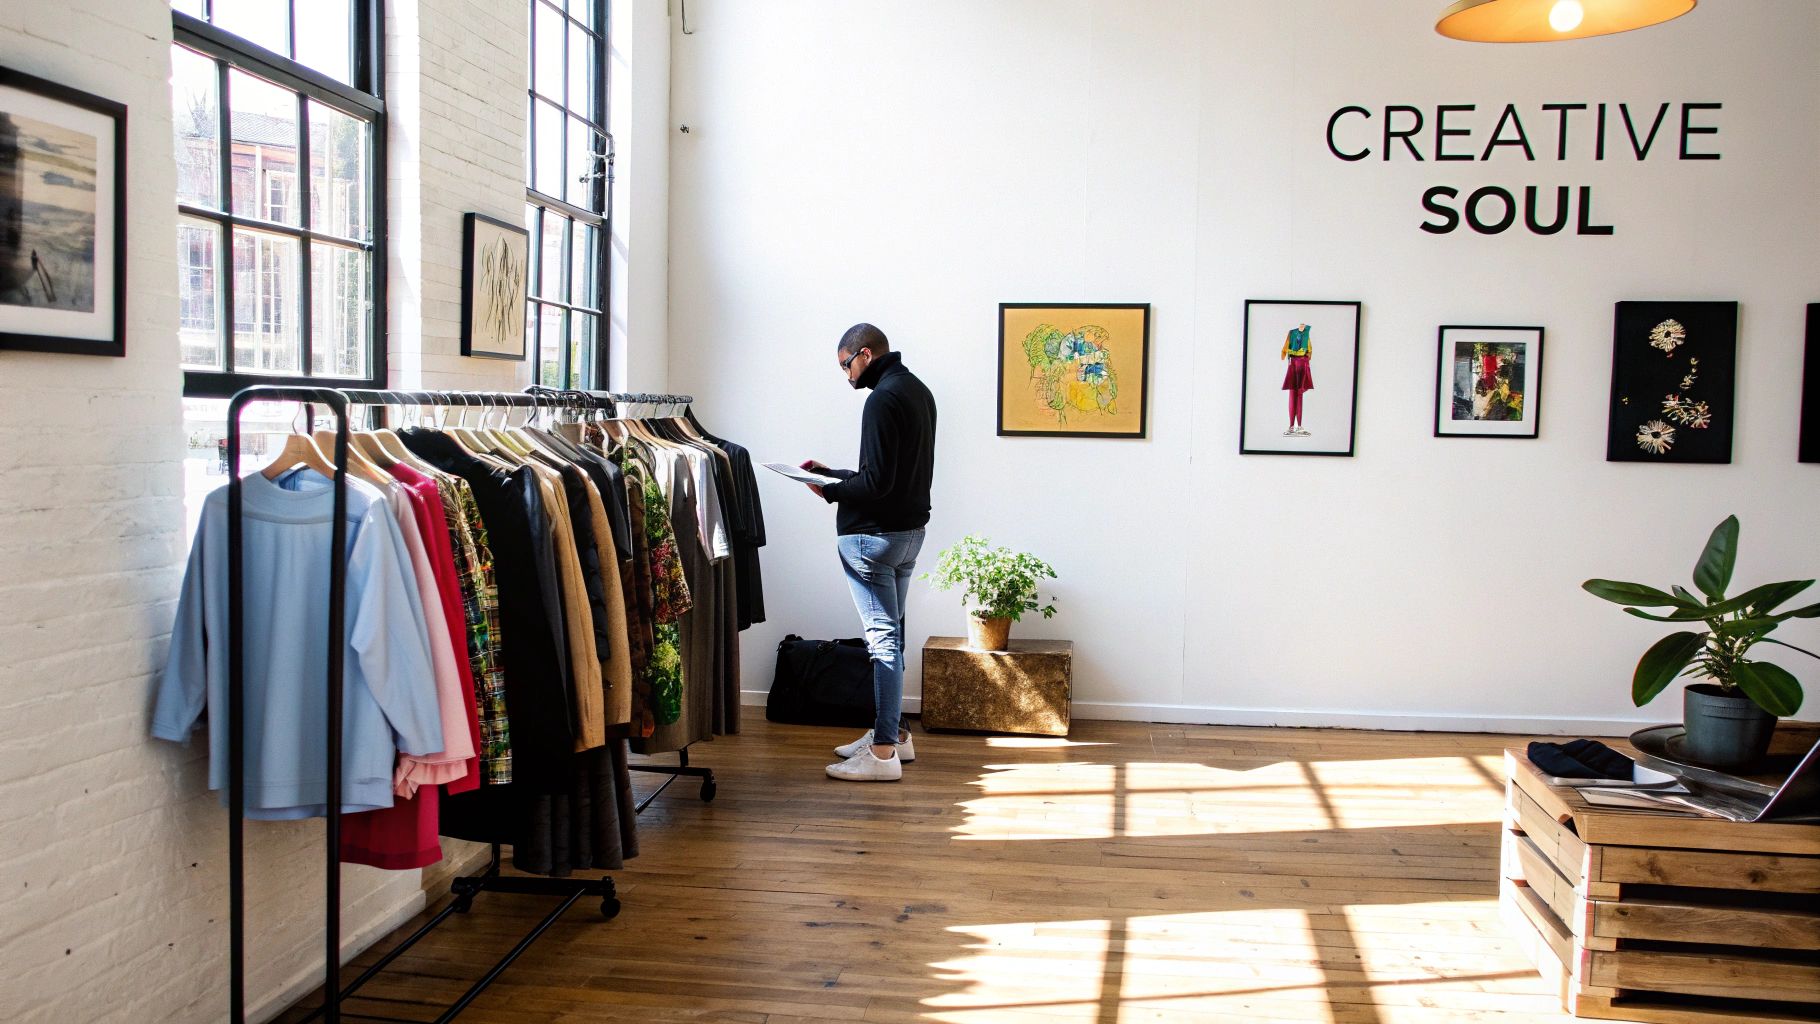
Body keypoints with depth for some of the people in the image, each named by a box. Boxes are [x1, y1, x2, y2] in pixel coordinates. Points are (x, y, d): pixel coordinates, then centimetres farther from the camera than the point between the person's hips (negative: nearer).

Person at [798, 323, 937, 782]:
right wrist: (833, 473, 15)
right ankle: (892, 731, 25)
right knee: (890, 635, 16)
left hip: (874, 535, -10)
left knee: (883, 638, -7)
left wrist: (829, 490, -7)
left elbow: (877, 482, -23)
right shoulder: (918, 391, 14)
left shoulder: (883, 400, -17)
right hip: (910, 529, 10)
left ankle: (884, 752, -2)